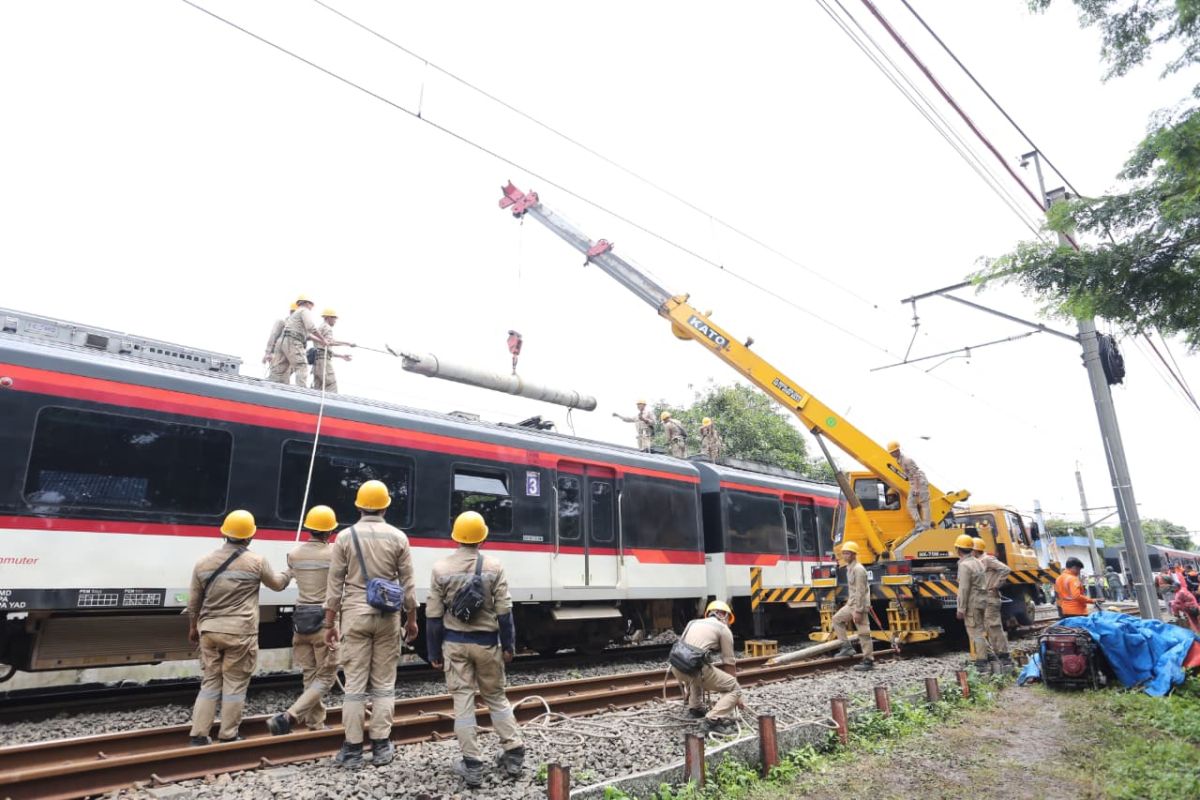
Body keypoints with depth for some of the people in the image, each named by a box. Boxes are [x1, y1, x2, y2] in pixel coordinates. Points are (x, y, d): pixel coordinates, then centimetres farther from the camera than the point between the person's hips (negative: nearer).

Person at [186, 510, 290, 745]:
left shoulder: (203, 563, 4)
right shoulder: (256, 562, -8)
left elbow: (193, 602, 12)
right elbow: (277, 584, 9)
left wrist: (192, 628, 26)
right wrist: (289, 573, 29)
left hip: (209, 631, 4)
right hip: (240, 632, -4)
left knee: (209, 682, 14)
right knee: (234, 685, 5)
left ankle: (199, 735, 16)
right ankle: (228, 736, 12)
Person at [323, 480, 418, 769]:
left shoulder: (345, 537, -2)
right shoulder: (398, 538, -1)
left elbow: (335, 584, -2)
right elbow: (407, 584, 1)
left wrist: (329, 623, 5)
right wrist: (411, 619, 10)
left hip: (355, 615, 0)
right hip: (387, 617, 0)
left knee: (355, 684, 5)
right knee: (384, 683, 8)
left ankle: (352, 749, 11)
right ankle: (381, 746, 13)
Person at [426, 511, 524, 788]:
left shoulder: (441, 569, -6)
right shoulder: (494, 567, -8)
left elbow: (434, 616, -5)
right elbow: (504, 612, -7)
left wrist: (434, 653, 4)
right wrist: (508, 645, 3)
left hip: (454, 643, 0)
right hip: (486, 643, 0)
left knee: (462, 701, 6)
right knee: (496, 698, 14)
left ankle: (472, 765, 9)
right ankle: (513, 755, 18)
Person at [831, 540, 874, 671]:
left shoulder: (858, 569, -18)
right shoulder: (849, 567, 12)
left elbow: (860, 592, -21)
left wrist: (858, 611, -22)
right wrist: (849, 603, 21)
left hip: (859, 606, -10)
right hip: (851, 604, 10)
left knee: (863, 633, -4)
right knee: (837, 619, 15)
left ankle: (868, 661, 3)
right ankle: (847, 647, 15)